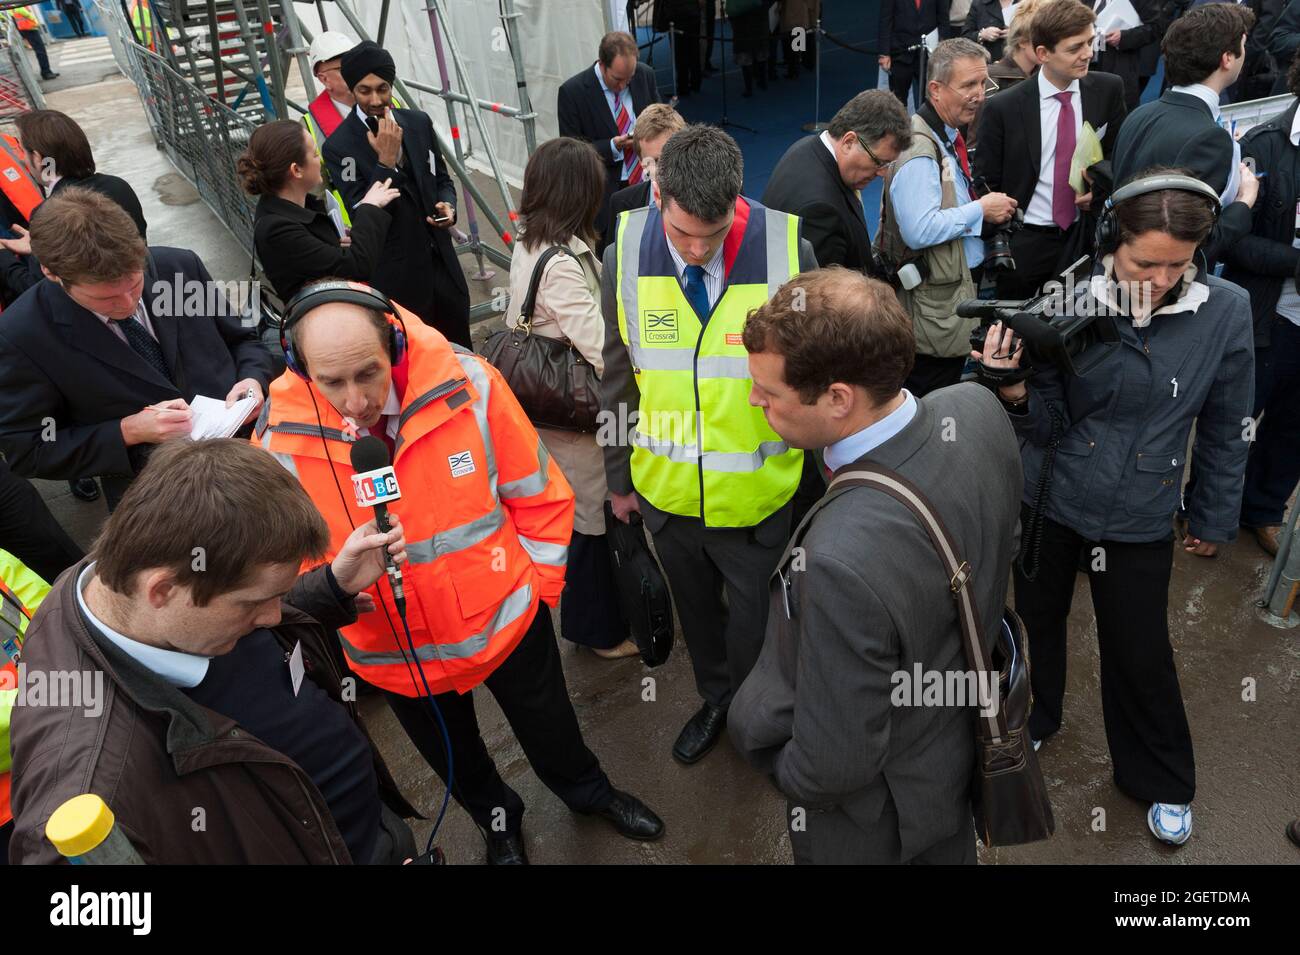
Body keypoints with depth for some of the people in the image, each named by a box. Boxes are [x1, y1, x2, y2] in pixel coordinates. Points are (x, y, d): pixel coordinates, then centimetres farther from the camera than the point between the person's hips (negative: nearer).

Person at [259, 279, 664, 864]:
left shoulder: (469, 385, -23)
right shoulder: (280, 437, -20)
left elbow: (538, 494, -10)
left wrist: (536, 585, -4)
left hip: (506, 620, -1)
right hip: (392, 654, 1)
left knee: (549, 727, 26)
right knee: (455, 759, 29)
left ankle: (589, 792, 60)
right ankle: (496, 817, 61)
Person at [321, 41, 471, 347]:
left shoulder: (419, 122, 4)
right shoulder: (339, 146, -11)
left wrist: (447, 204, -6)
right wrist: (386, 160, -23)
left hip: (441, 260, 5)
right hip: (396, 275, -5)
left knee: (460, 349, 16)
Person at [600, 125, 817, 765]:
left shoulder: (787, 251, -18)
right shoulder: (626, 257, -12)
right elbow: (618, 377, 0)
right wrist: (619, 478, 8)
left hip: (757, 491, -2)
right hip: (665, 489, 3)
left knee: (754, 615, 18)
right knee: (694, 606, 25)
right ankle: (717, 698, 54)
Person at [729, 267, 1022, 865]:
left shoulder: (845, 561, -46)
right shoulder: (978, 408, -21)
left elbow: (831, 770, -32)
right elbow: (1003, 546, -1)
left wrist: (769, 758, -11)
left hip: (872, 819, -6)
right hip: (963, 737, 6)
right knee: (948, 852, 35)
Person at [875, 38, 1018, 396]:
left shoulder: (949, 136, 13)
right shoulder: (919, 152, -20)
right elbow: (919, 230, -30)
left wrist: (989, 206, 11)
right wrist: (981, 210, -19)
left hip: (959, 285, 10)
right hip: (932, 303, -10)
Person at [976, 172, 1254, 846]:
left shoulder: (1225, 312, -13)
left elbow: (1224, 430, 0)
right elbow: (1049, 425, -11)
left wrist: (1215, 519, 9)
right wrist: (1015, 391, -32)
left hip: (1139, 519, -1)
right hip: (1048, 502, 1)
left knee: (1140, 651, 11)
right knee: (1038, 617, 20)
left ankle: (1161, 783, 39)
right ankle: (1034, 717, 51)